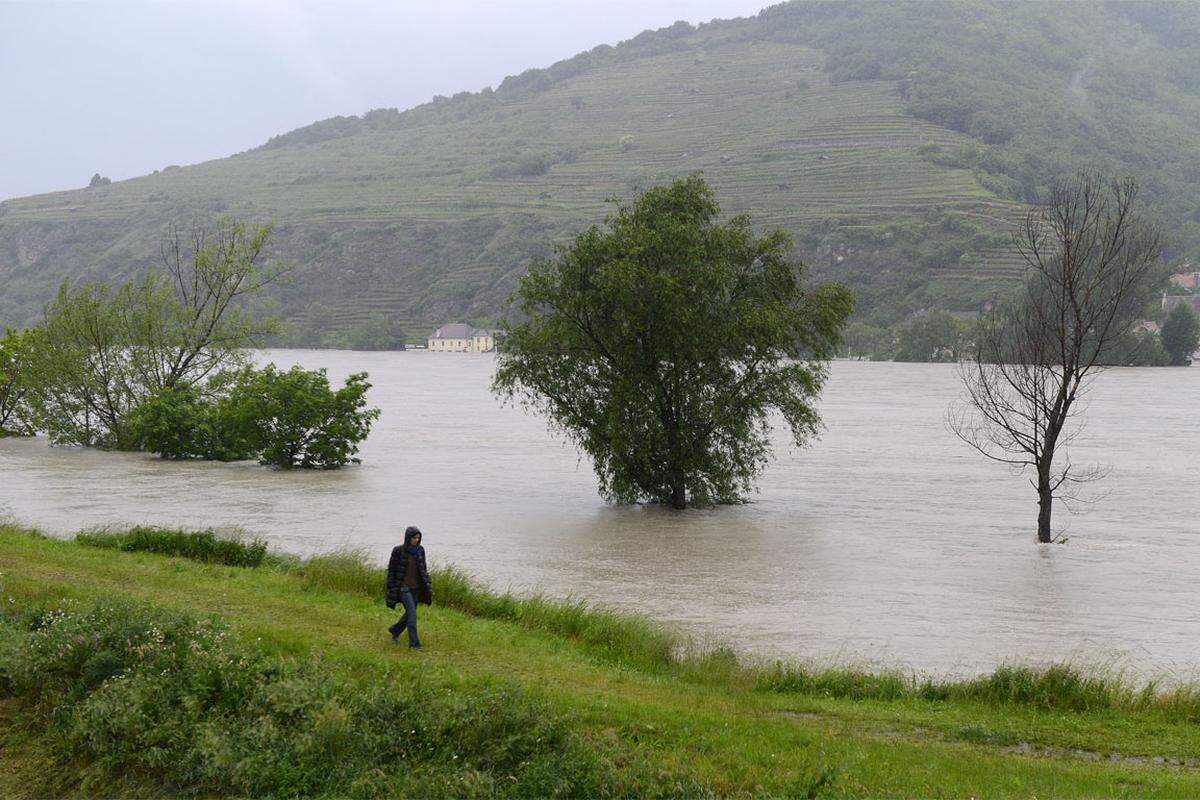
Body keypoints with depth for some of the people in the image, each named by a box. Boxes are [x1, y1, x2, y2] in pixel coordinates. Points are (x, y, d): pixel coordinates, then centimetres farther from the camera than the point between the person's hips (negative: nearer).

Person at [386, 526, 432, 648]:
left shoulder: (420, 550, 3)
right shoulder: (398, 551, -10)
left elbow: (423, 569, 11)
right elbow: (391, 570, -5)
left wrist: (427, 586, 5)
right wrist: (392, 589, -8)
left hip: (416, 588, 5)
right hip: (403, 587, -5)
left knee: (410, 614, 13)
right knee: (412, 614, -13)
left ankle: (395, 630, 38)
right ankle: (414, 642, -7)